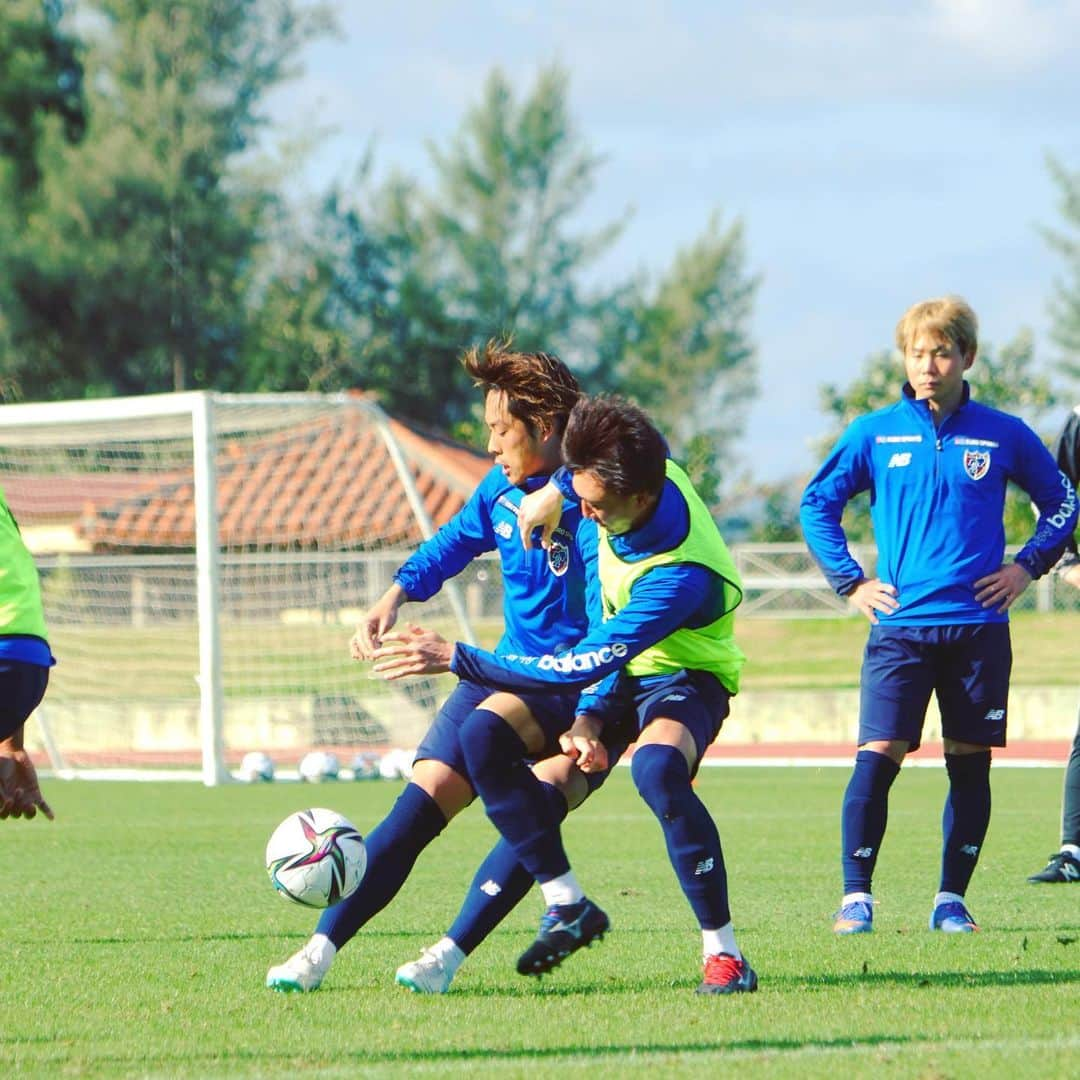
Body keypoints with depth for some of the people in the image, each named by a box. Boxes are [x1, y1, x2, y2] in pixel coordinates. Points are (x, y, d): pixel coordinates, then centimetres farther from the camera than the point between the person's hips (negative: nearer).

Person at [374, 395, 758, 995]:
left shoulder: (681, 578, -38)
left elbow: (581, 668, -36)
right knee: (484, 737, -11)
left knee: (657, 768, -41)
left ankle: (725, 956, -31)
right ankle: (568, 905, -3)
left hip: (686, 678, -8)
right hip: (618, 670, 8)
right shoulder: (649, 468, -15)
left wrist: (455, 658, -35)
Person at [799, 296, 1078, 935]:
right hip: (900, 626, -1)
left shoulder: (1003, 436, 5)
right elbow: (817, 504, 14)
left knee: (970, 763, 3)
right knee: (877, 758, -10)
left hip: (978, 626, 1)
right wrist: (849, 581, 6)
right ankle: (856, 896, -3)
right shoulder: (875, 435, 4)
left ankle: (952, 900, 13)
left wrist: (1028, 566, 6)